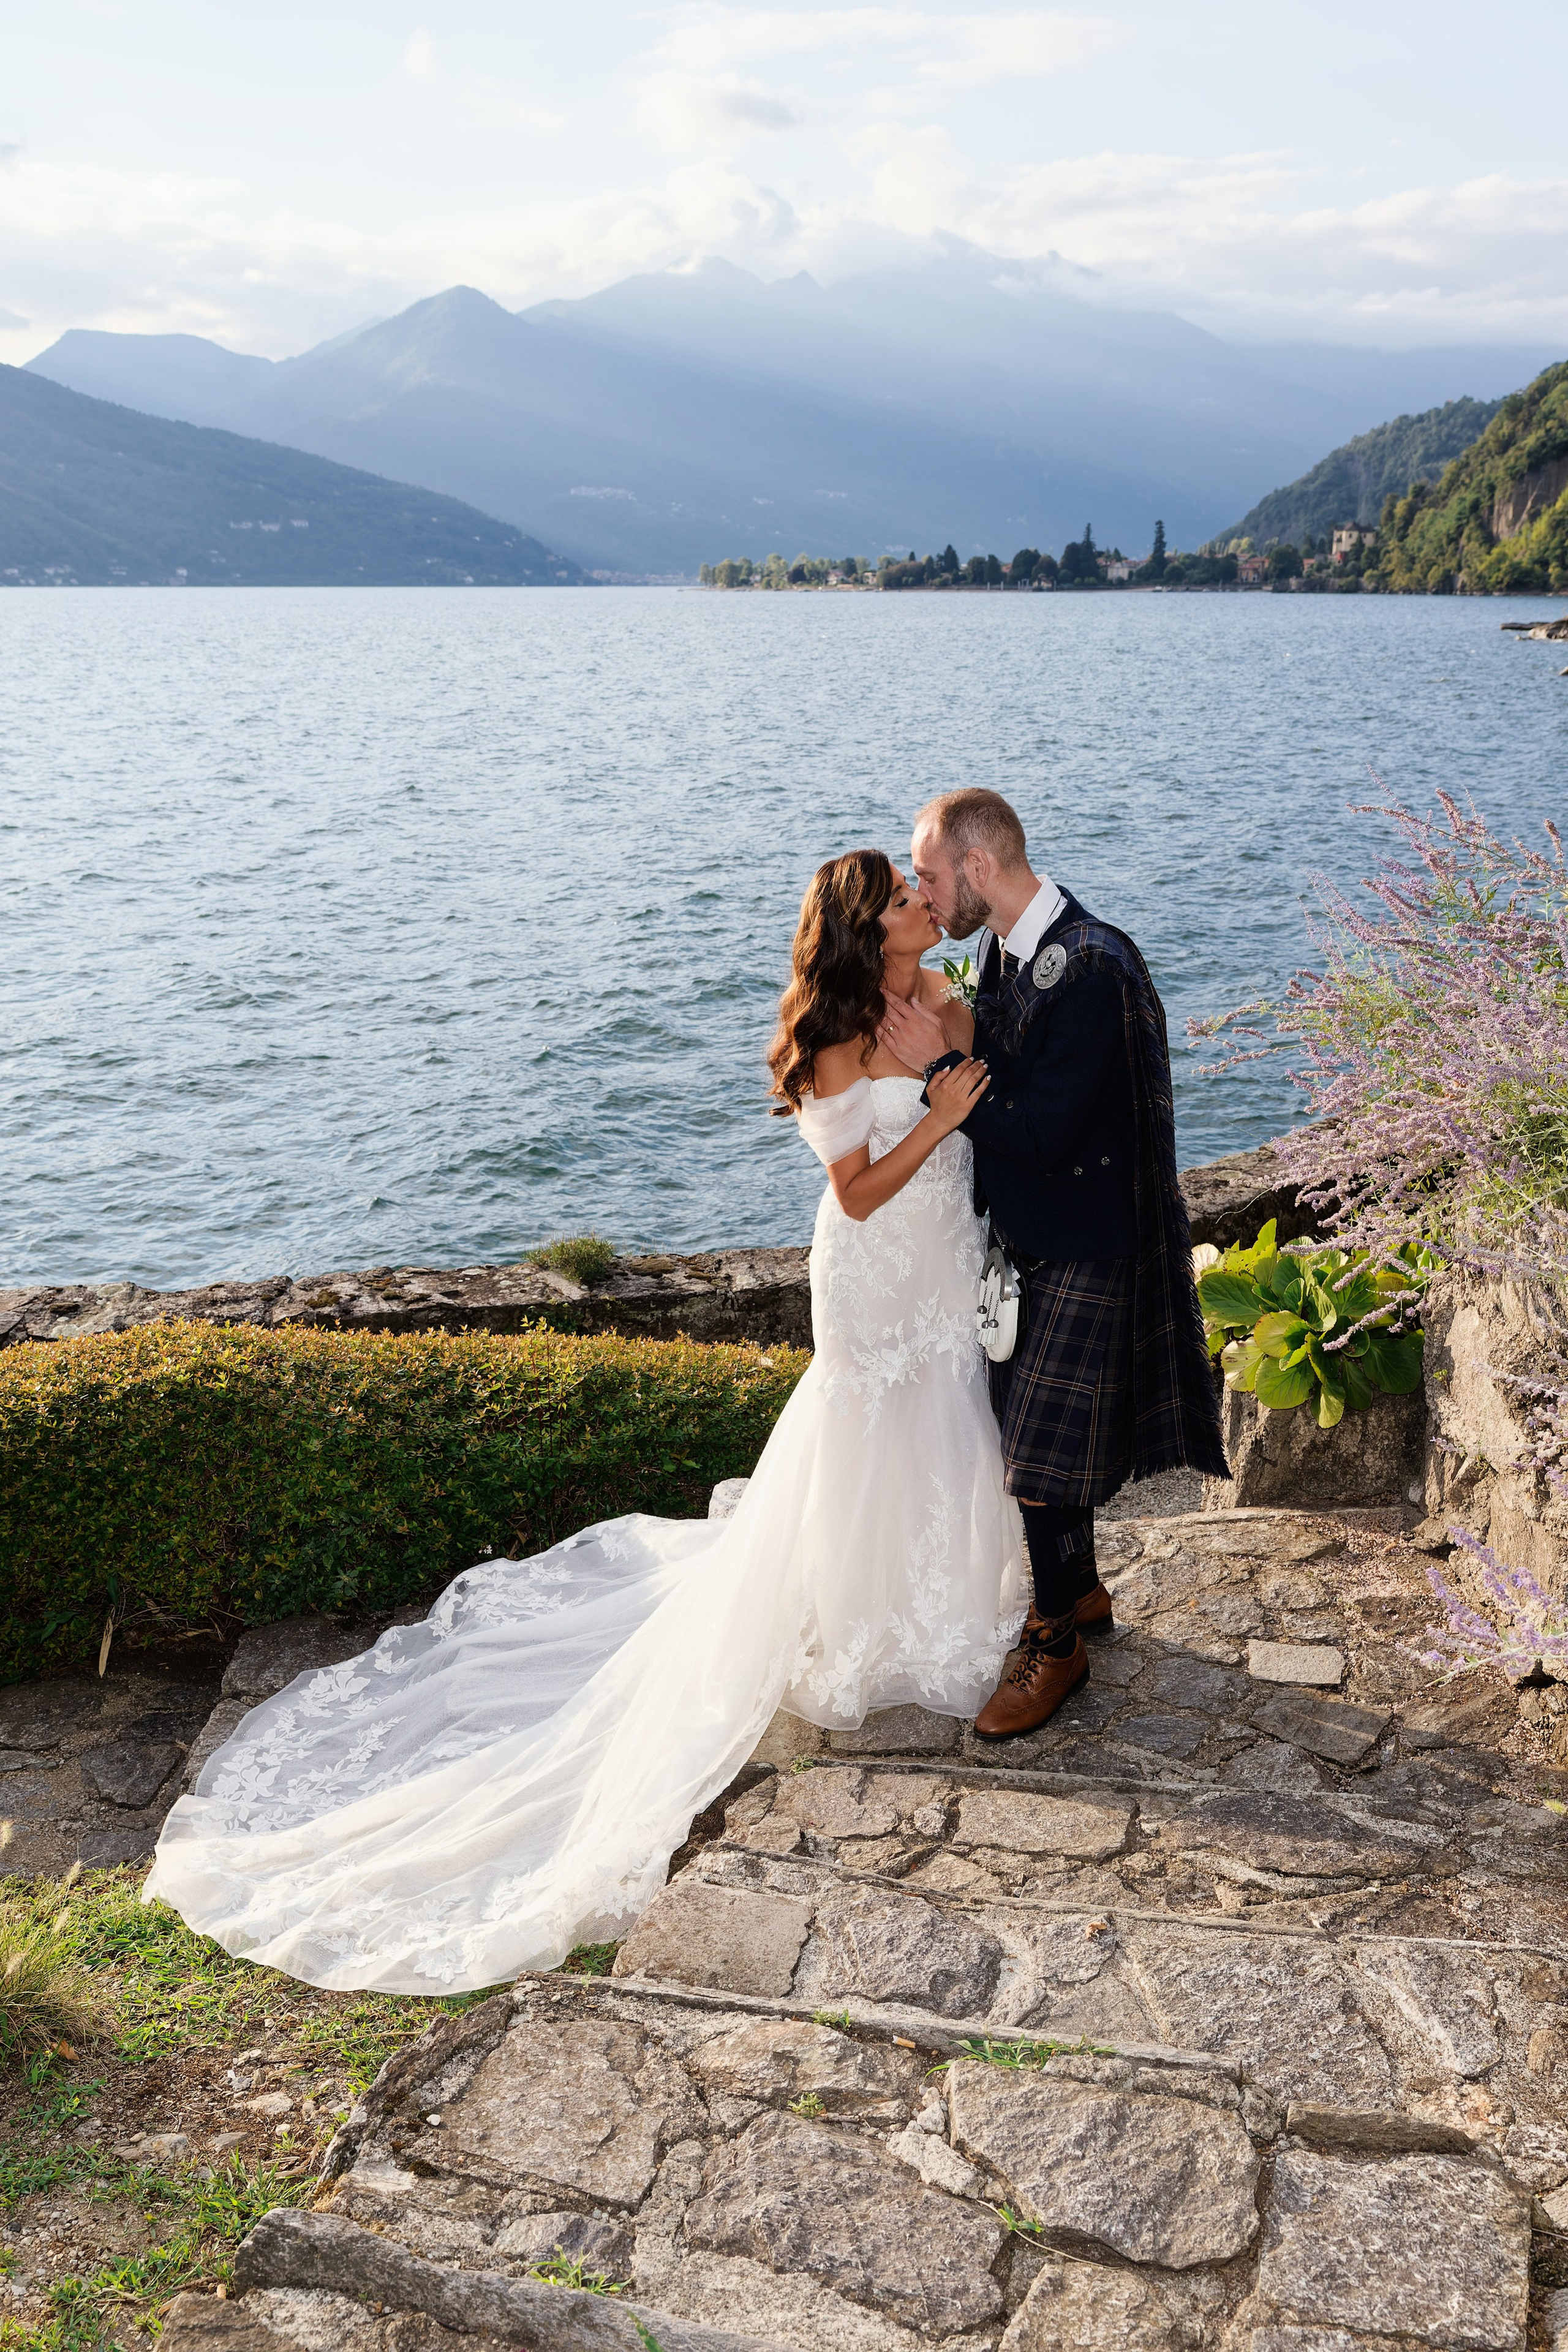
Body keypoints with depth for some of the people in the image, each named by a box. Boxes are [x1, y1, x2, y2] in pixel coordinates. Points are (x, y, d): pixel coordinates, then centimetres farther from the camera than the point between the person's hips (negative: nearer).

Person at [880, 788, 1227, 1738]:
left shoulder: (1091, 970, -26)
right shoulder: (1007, 947, 3)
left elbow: (1042, 1134, -27)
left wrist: (938, 1064, -22)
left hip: (1080, 1249, -9)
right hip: (1026, 1233, 9)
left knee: (1043, 1455, 0)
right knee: (1035, 1434, 21)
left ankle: (1058, 1643, 19)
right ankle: (1081, 1589, 41)